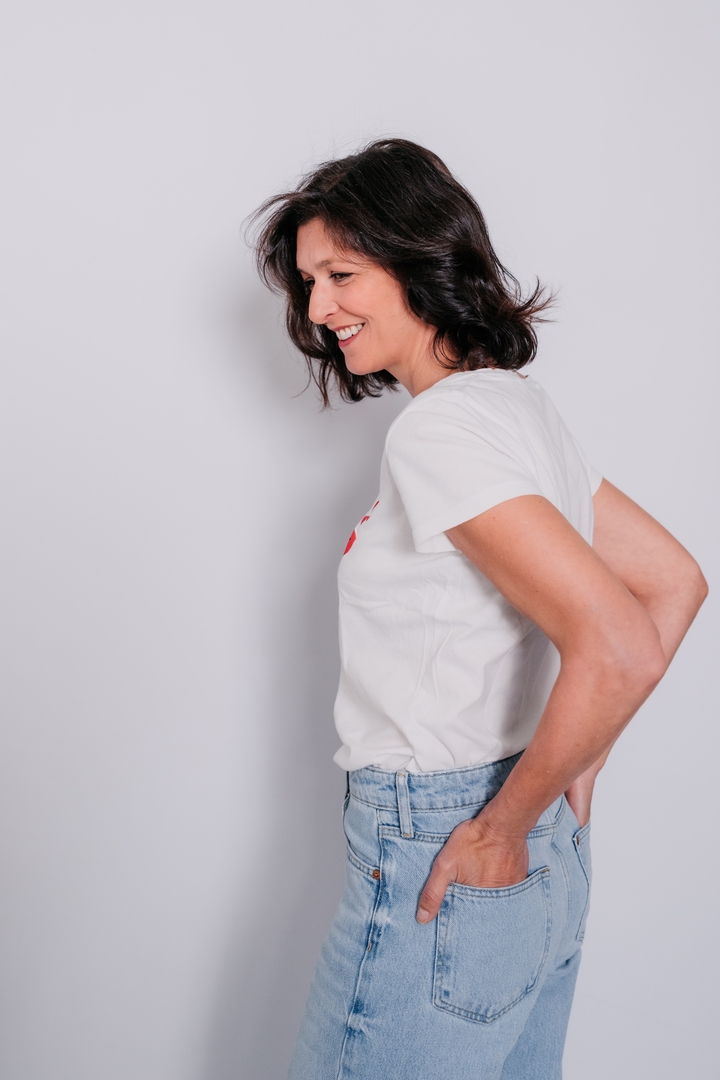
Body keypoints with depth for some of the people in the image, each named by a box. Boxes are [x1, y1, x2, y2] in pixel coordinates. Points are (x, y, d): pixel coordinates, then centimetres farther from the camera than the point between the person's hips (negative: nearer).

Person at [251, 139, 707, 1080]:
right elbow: (675, 581, 14)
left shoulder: (439, 427, -20)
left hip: (441, 865, -9)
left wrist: (507, 822, -16)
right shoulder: (520, 404, 7)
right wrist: (576, 779, 11)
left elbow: (619, 653, -30)